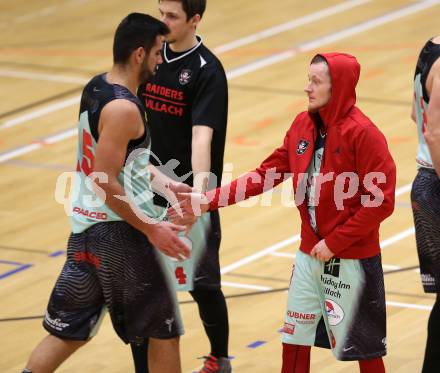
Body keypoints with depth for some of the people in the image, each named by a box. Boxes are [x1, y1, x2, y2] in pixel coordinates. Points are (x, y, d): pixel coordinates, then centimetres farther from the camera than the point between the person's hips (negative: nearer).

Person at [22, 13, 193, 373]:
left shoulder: (96, 88, 8)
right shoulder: (123, 108, -21)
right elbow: (105, 182, -24)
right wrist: (151, 229, -19)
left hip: (86, 225, 9)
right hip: (118, 233, -9)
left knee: (69, 331, 14)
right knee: (163, 329, 8)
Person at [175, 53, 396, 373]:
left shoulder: (362, 133, -18)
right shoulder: (303, 125, 3)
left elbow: (381, 201, -19)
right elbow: (267, 174, 7)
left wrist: (334, 243, -17)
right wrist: (209, 201, 0)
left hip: (351, 259, -7)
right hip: (310, 254, 7)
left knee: (362, 346, 5)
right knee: (294, 339, 14)